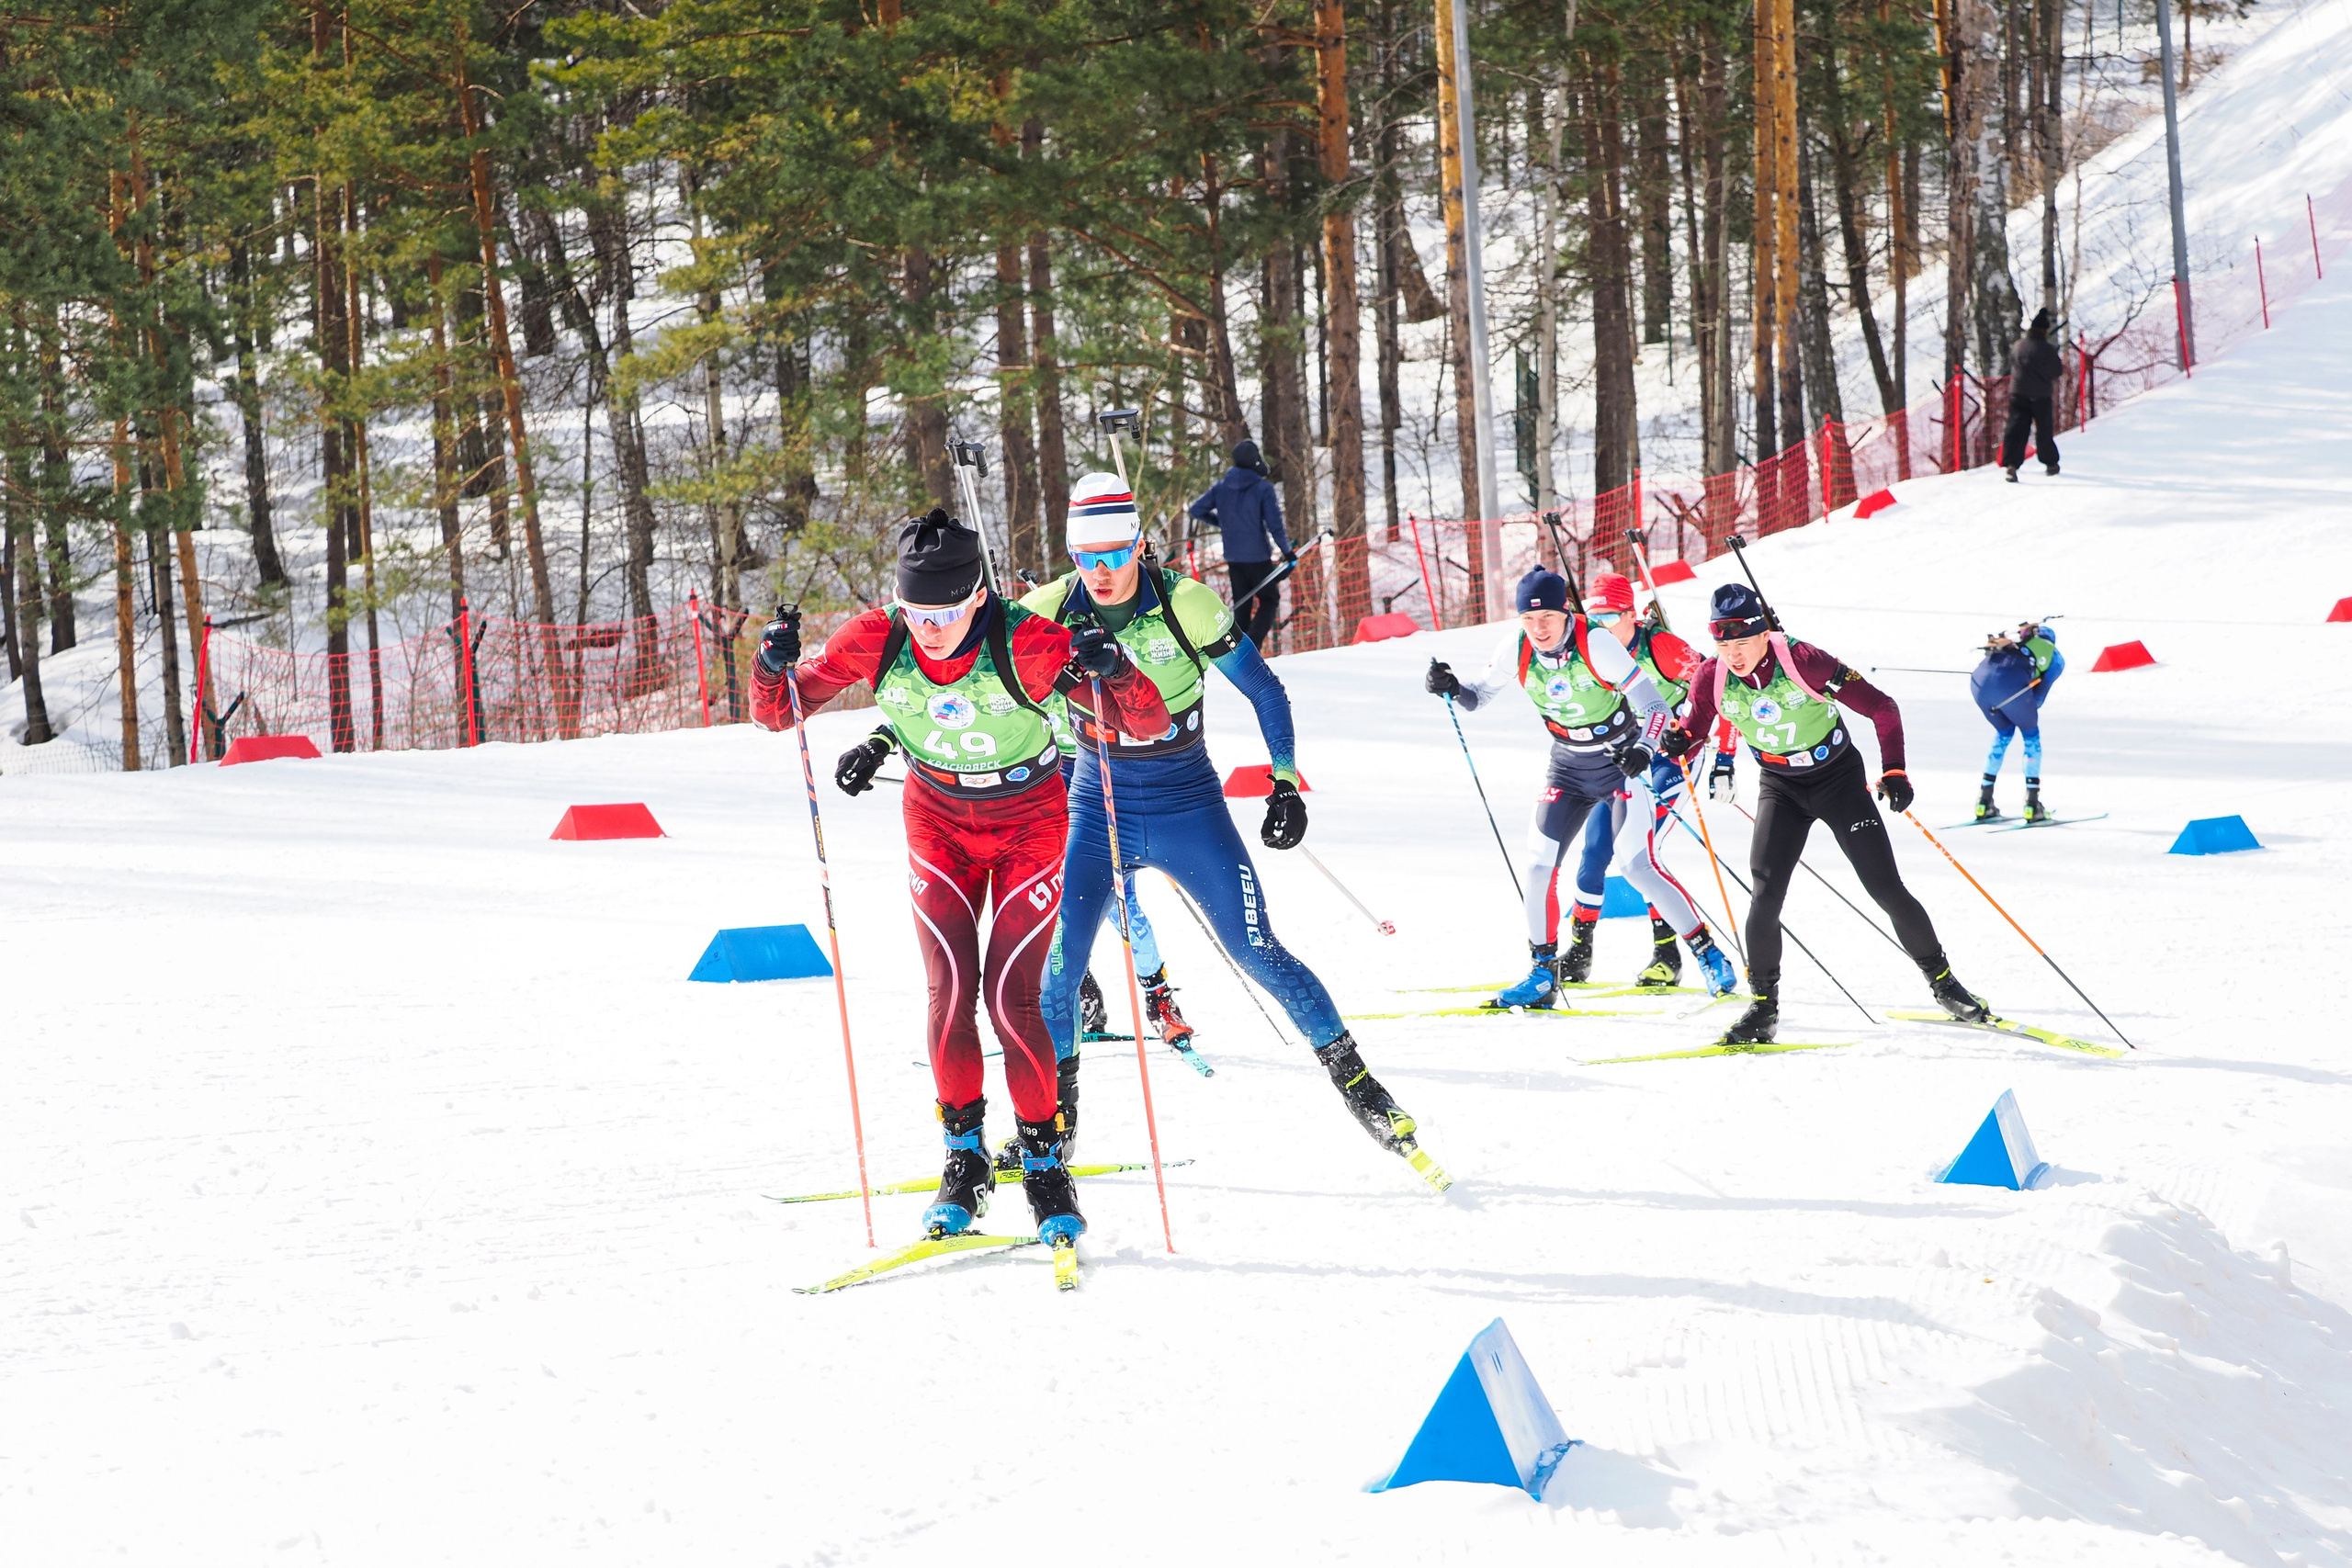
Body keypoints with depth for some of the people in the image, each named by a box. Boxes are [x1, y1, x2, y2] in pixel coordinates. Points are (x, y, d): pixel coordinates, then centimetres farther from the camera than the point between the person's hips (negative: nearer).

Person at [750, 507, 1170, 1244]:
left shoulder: (1026, 643, -30)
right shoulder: (875, 640, -22)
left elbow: (1149, 722, -27)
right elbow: (779, 713, -12)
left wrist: (1114, 670, -47)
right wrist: (774, 665, -33)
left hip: (1029, 824, -2)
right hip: (939, 823, 3)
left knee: (1011, 998, -11)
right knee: (949, 991, -9)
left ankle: (1045, 1161, 7)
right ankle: (964, 1156, 8)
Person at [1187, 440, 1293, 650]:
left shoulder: (1221, 488, 1)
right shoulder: (1263, 488, -13)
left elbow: (1197, 510, 5)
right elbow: (1274, 524, -16)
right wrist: (1287, 551, -4)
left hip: (1233, 558, 5)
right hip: (1258, 557, -5)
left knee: (1242, 605, 17)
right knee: (1269, 600, 9)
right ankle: (1252, 643, -12)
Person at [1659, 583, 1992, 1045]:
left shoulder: (1802, 661, -26)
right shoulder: (1712, 678, -16)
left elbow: (1882, 708, -19)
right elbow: (1695, 724, 3)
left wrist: (1894, 772, -24)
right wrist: (1680, 740, -21)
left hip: (1838, 777, -3)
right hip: (1779, 787, 3)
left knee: (1885, 888, -5)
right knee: (1766, 894, -14)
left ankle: (1941, 979, 13)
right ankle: (1763, 1004, -1)